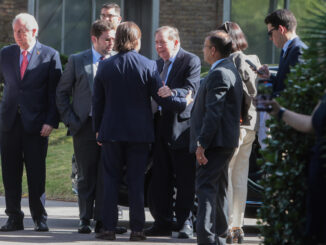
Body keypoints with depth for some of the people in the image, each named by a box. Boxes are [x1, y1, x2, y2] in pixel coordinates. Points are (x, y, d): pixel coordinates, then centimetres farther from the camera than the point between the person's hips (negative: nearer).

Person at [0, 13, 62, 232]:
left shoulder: (50, 56, -1)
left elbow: (56, 92, -3)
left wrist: (51, 122, -10)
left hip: (36, 123, -3)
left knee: (36, 173, -1)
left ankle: (40, 218, 8)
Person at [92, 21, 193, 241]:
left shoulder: (105, 66, -1)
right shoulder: (148, 66, -8)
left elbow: (98, 101, 5)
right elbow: (161, 97, -6)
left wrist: (97, 129, 15)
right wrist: (184, 103, 10)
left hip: (111, 132, 1)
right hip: (139, 132, -1)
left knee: (111, 179, 6)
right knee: (137, 181, 4)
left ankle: (109, 228, 3)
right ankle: (137, 229, 4)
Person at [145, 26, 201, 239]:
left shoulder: (191, 61, -6)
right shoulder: (159, 63, 18)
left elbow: (191, 90, -19)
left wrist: (173, 92, -37)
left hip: (182, 127, -7)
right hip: (161, 129, 7)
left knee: (185, 179, -2)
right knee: (160, 179, 8)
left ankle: (185, 223, 3)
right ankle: (163, 223, 14)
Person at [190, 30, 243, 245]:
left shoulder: (219, 74, -15)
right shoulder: (230, 71, 19)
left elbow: (214, 112, -22)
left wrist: (202, 143, -23)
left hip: (215, 141, -11)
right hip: (226, 142, 11)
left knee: (206, 188, -15)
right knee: (218, 190, 15)